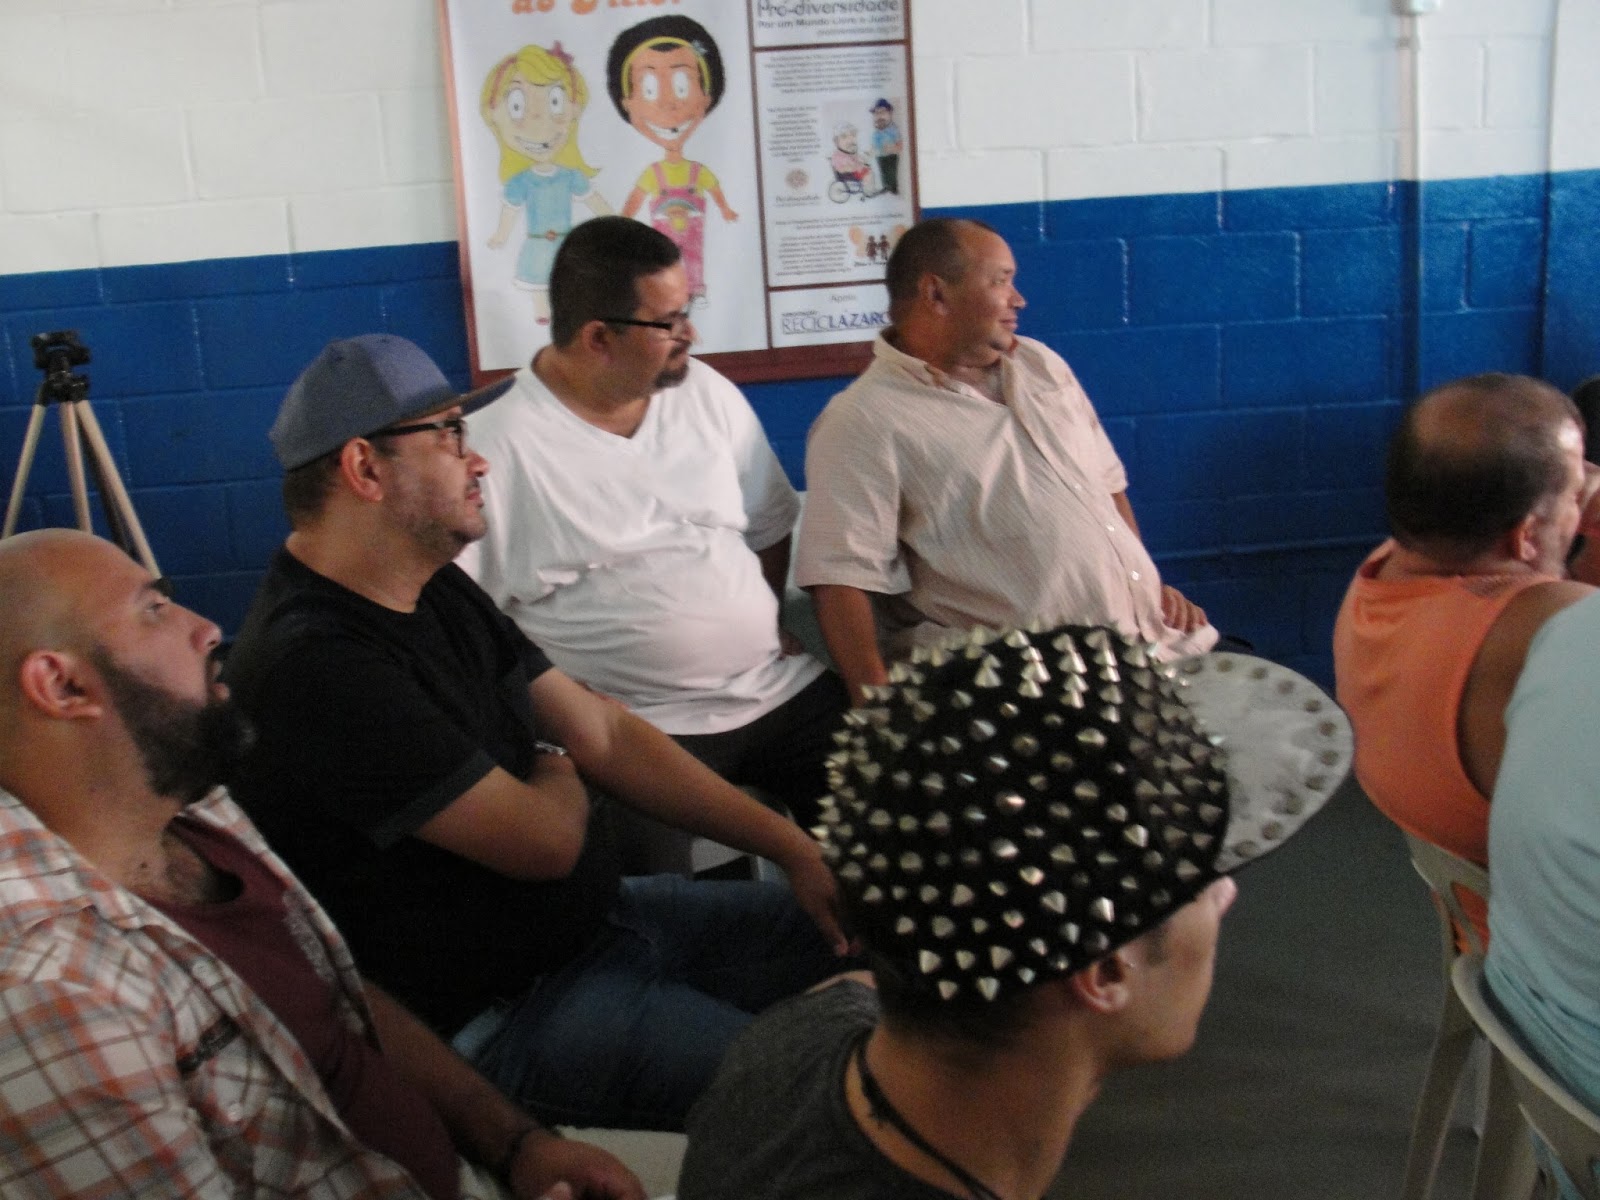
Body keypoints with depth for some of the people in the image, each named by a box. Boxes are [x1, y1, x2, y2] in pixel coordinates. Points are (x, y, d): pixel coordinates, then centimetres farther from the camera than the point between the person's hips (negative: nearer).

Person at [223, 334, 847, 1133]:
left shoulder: (441, 591, 6)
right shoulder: (314, 664, -25)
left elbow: (604, 733, 6)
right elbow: (544, 840, -23)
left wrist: (795, 849, 1)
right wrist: (557, 779, 3)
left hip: (595, 917, 10)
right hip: (501, 1018, -9)